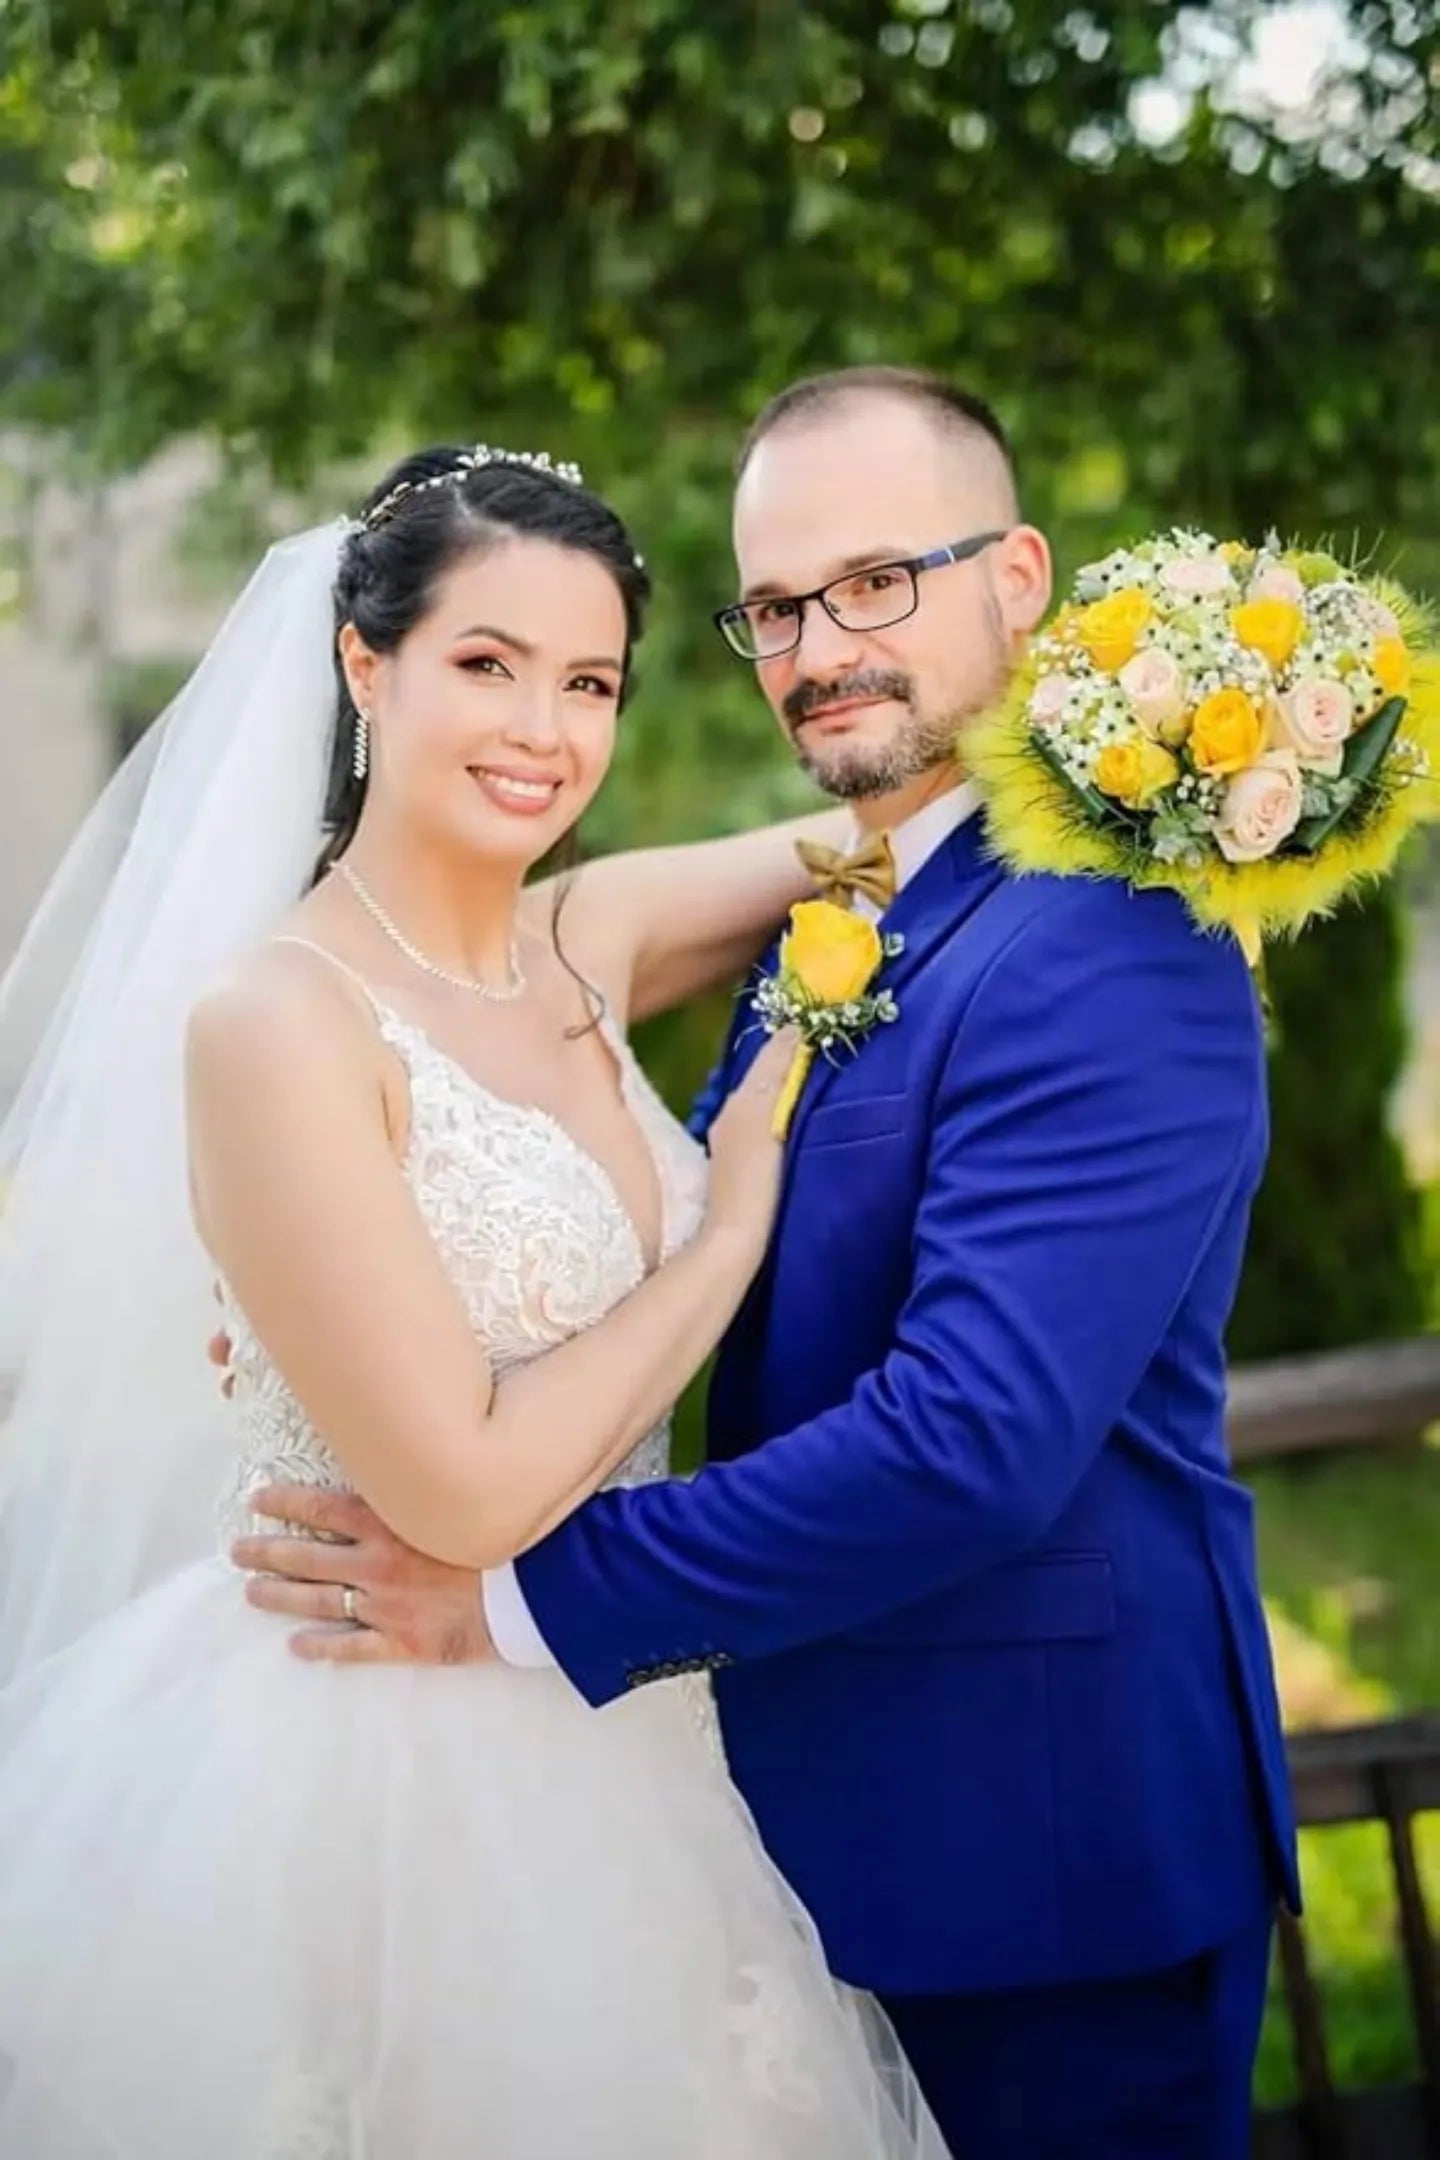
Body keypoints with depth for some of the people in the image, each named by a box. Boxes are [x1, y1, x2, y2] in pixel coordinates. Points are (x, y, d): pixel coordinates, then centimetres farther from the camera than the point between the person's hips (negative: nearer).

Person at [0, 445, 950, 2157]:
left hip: (600, 1756, 7)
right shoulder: (280, 1020, -18)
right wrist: (738, 1223, -13)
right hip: (359, 1781, -7)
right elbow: (467, 1490, -22)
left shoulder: (583, 946, 2)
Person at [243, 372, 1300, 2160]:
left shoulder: (1106, 947, -22)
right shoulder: (825, 918, 9)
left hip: (1040, 1827, -8)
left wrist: (522, 1596, -24)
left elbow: (975, 1436, -29)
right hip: (852, 1809, 8)